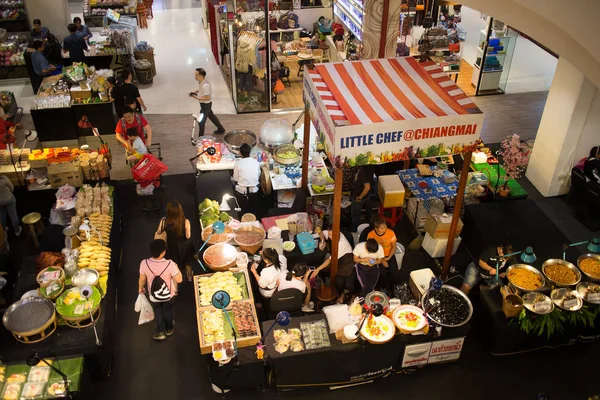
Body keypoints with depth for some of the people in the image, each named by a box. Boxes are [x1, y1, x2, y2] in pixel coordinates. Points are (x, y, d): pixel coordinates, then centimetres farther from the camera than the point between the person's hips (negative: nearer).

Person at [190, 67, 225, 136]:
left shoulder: (205, 85, -31)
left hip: (206, 104, -10)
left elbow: (207, 98, -30)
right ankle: (221, 129, 45)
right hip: (204, 104, 10)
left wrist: (197, 98, -29)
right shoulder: (201, 82, -3)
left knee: (201, 121, -2)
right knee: (211, 116, 26)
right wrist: (195, 92, 1)